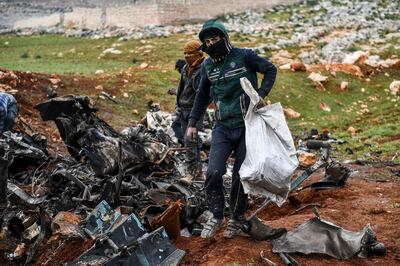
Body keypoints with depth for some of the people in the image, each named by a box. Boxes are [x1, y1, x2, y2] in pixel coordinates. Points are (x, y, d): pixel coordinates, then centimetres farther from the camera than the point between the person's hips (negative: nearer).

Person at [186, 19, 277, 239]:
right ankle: (216, 216, 8)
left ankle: (236, 219, 22)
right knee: (214, 172, -13)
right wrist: (193, 122, 15)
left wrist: (262, 94, -10)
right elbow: (202, 95, 19)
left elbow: (270, 70, 4)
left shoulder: (244, 56, -7)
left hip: (247, 126, -3)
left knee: (241, 176, 3)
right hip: (222, 128, 3)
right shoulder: (207, 66, 6)